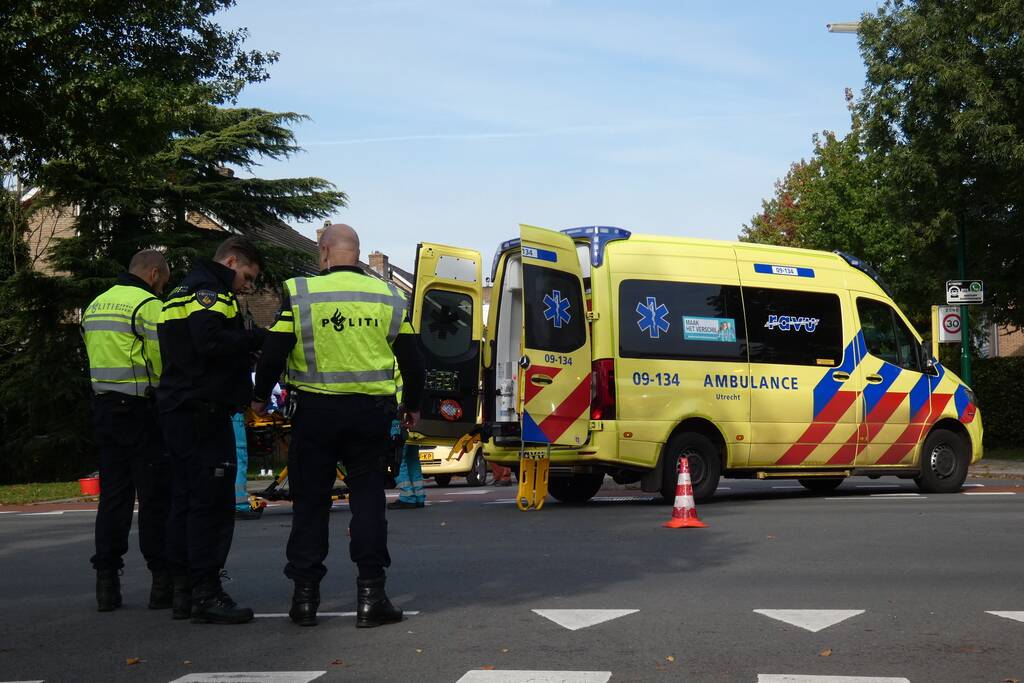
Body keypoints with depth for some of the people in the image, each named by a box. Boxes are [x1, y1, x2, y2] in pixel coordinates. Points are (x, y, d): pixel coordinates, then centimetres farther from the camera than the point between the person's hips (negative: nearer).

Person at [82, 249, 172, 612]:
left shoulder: (95, 305, 16)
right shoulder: (148, 305, -10)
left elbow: (98, 358, 16)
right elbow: (163, 363, -14)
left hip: (104, 406, 7)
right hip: (141, 410, -7)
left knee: (113, 495, 10)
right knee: (155, 496, -1)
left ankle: (107, 581, 10)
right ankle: (162, 579, 1)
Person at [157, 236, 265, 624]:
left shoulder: (182, 294, 24)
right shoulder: (208, 291, -10)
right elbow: (211, 341, -26)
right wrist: (258, 337, -15)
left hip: (177, 411, 11)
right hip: (203, 413, -11)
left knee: (186, 500, 12)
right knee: (212, 503, -9)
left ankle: (184, 591, 17)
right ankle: (206, 594, -10)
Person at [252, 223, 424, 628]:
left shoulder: (300, 294, -4)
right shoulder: (389, 297, 5)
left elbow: (274, 353, -4)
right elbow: (411, 360, 10)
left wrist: (260, 397, 13)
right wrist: (412, 406, 25)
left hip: (315, 411, -1)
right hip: (371, 411, 2)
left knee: (310, 502, 8)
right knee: (368, 499, 7)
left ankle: (305, 595, 11)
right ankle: (370, 595, 3)